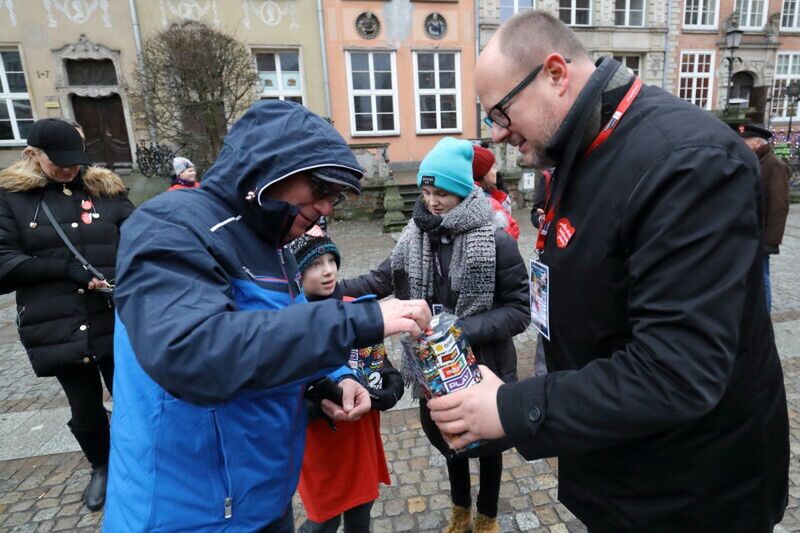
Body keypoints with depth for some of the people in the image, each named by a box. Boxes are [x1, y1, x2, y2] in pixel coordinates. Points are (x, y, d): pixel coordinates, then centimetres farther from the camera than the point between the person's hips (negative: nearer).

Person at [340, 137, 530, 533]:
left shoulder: (497, 242, -19)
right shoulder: (416, 238, -5)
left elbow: (519, 310, -17)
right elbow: (380, 280, 1)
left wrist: (464, 330, -27)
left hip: (484, 366, -4)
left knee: (486, 443, 19)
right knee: (449, 439, 24)